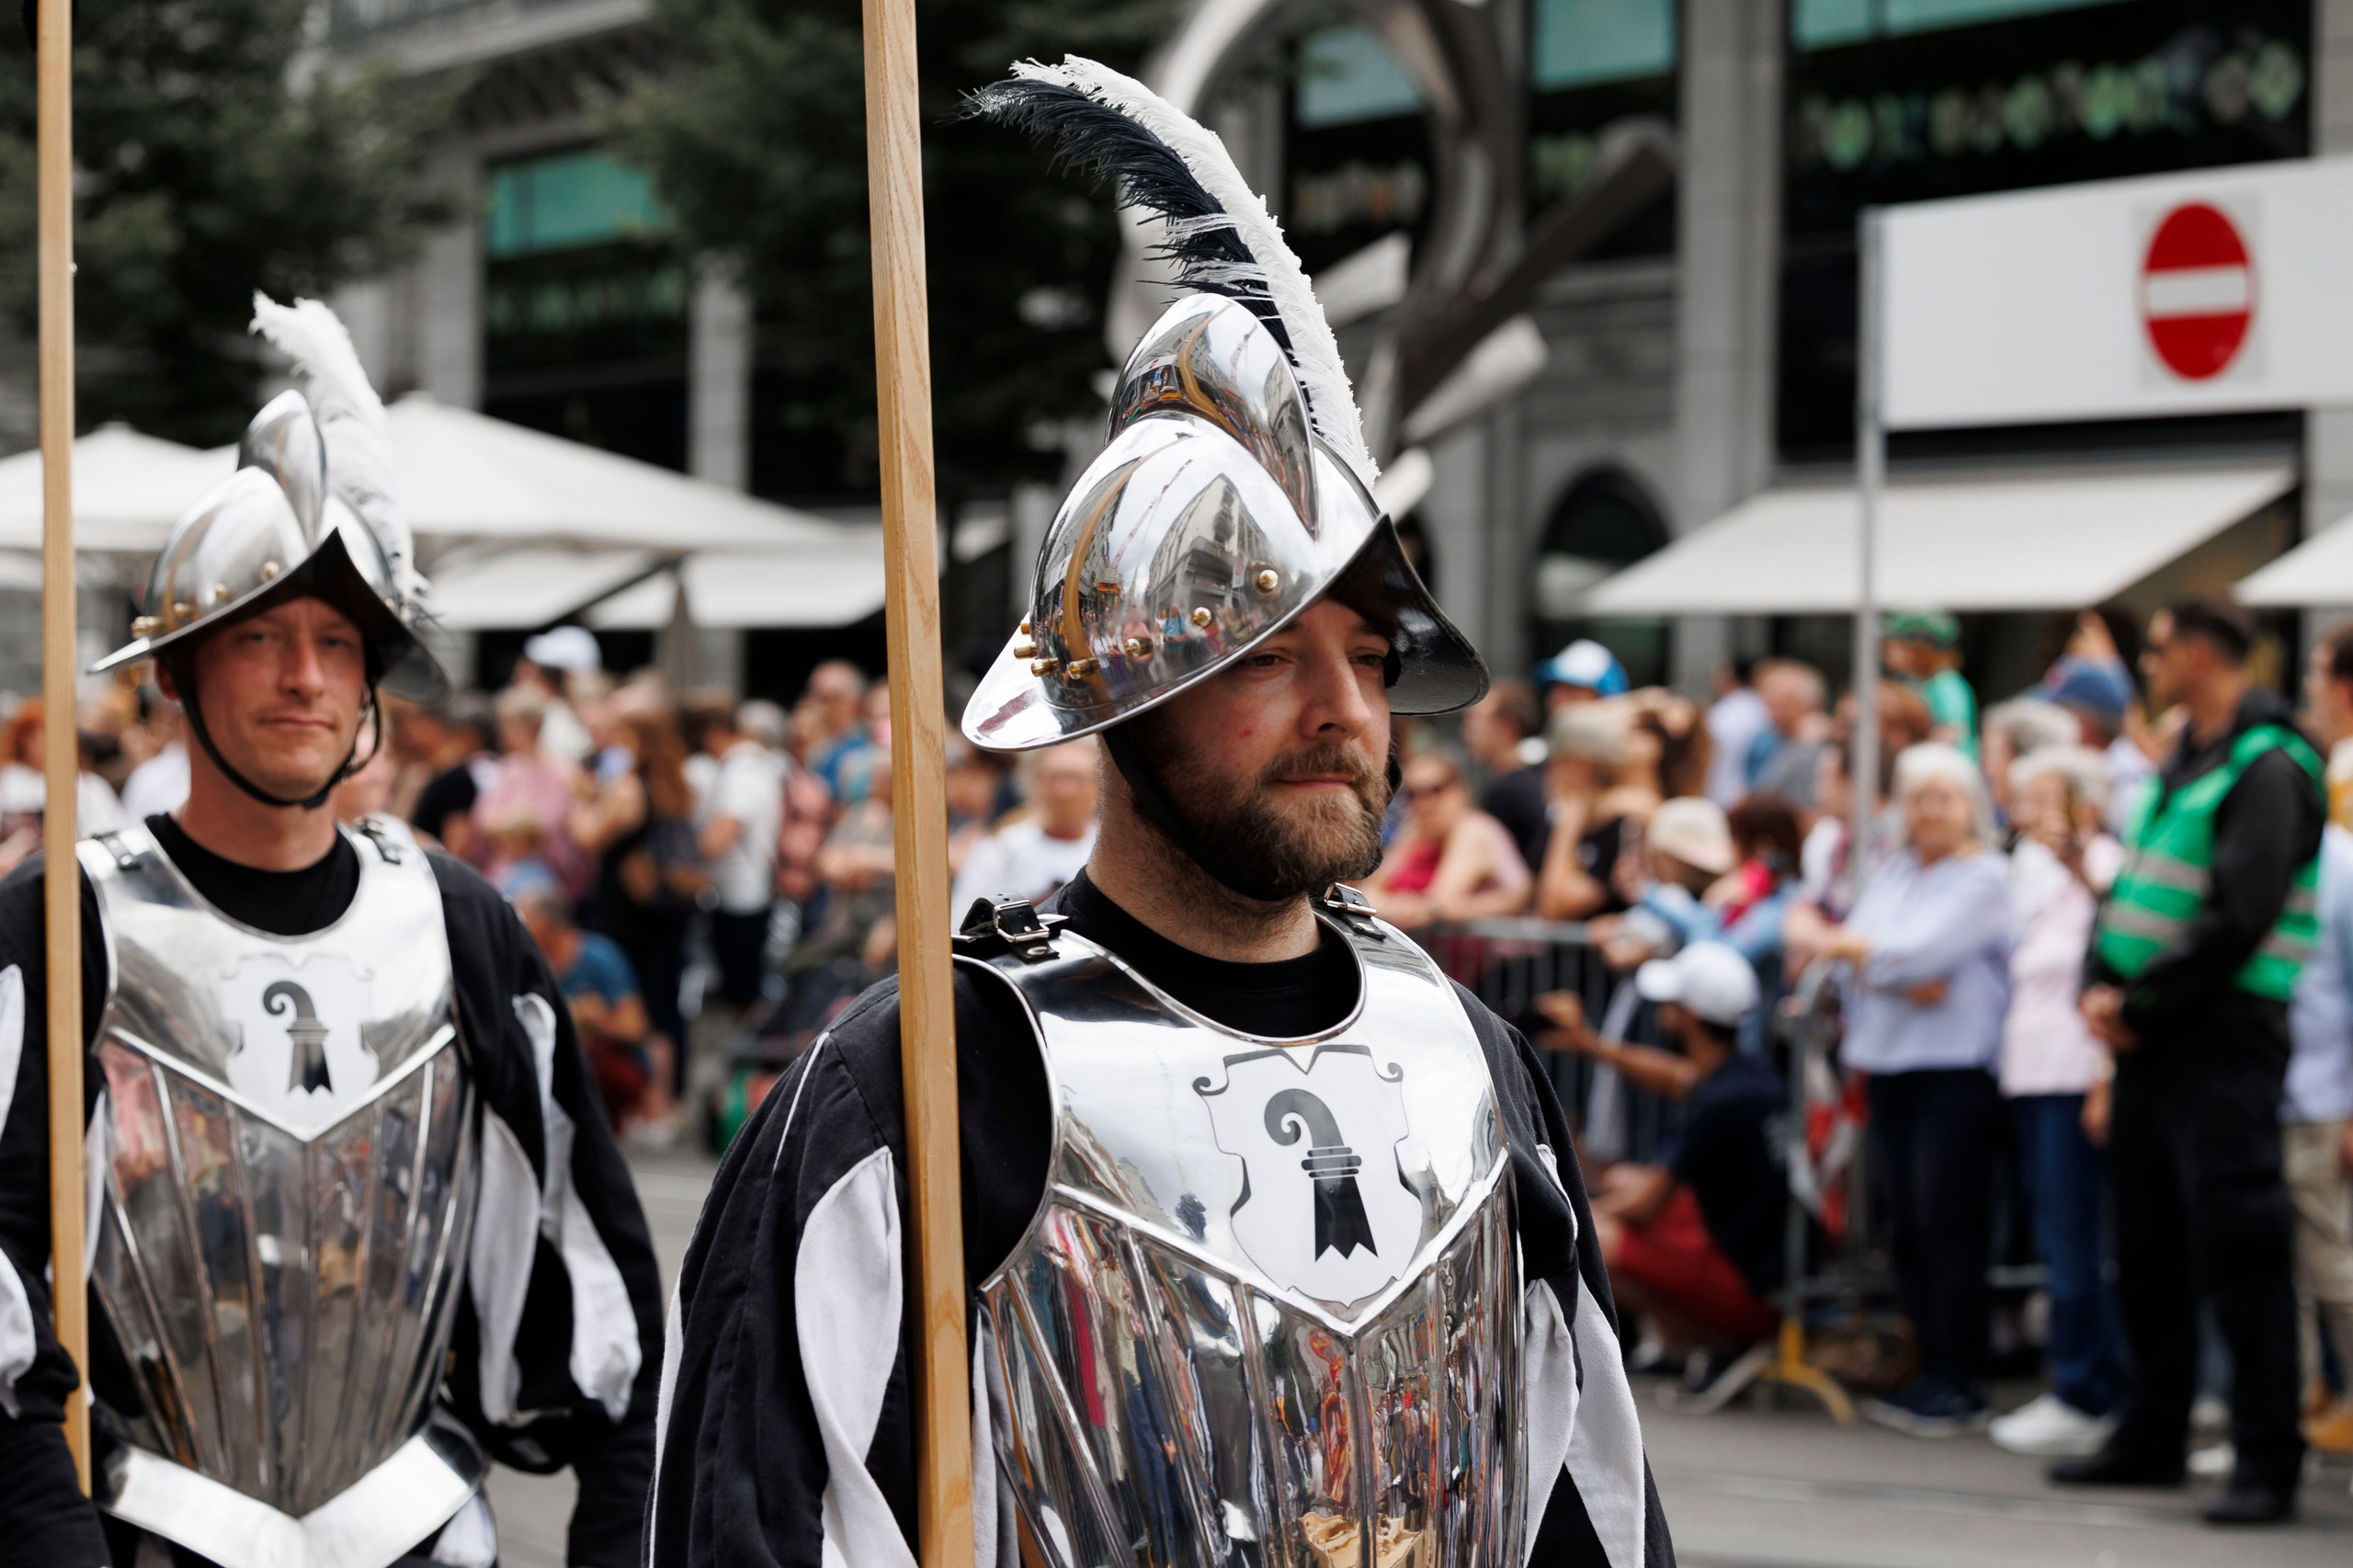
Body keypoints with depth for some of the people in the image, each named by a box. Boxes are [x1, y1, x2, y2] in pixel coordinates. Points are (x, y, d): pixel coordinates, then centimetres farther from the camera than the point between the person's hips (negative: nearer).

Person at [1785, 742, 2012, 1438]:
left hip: (1956, 1067, -6)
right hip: (1888, 1066, 6)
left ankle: (1956, 1384, -3)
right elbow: (1858, 949, 5)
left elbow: (1922, 951, -14)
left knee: (1947, 1223, -7)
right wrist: (1898, 980, -14)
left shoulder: (1986, 878, -3)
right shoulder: (1890, 872, 17)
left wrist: (1843, 945, -6)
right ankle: (1933, 1371, 14)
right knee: (1906, 1224, 7)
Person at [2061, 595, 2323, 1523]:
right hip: (2149, 1041, 9)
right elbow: (2128, 886, 18)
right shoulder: (2185, 763, 17)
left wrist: (2139, 1002, -16)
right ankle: (2150, 1439, 25)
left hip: (2222, 1039, -9)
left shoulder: (2265, 768, -11)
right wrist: (2100, 986, 2)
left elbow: (2237, 920, -20)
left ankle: (2267, 1463, -5)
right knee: (2150, 1247, 15)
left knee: (2240, 1252, -8)